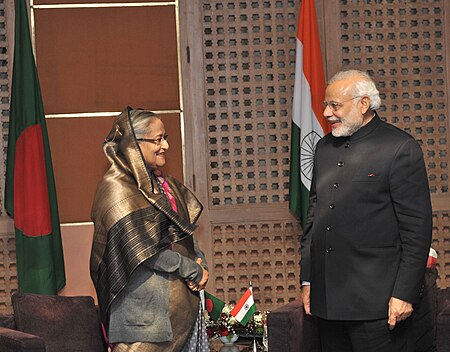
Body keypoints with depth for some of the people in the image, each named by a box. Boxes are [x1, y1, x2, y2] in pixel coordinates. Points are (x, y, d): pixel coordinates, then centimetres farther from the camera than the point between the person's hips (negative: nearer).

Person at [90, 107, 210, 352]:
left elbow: (185, 230, 18)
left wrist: (200, 263, -2)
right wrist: (193, 270, -12)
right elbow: (142, 249, -18)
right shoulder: (117, 187, -13)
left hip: (182, 299, 8)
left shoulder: (160, 182, 14)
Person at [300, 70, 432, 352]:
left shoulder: (401, 148, -6)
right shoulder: (325, 147, 14)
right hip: (327, 296, 6)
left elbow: (417, 228, -9)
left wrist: (405, 293, -13)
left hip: (375, 299, -6)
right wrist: (307, 280, 16)